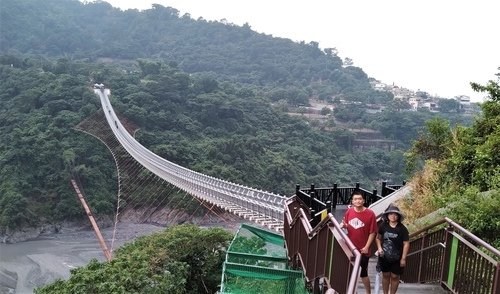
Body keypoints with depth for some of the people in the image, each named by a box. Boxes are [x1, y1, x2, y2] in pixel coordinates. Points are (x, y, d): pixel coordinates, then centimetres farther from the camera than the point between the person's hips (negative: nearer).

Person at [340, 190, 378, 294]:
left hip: (363, 249, -4)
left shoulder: (370, 213, -15)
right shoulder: (349, 211, -3)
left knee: (363, 273, 8)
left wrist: (366, 247, -14)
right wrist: (343, 225, -12)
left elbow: (372, 232, -11)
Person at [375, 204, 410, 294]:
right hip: (384, 257, 2)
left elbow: (406, 244, -9)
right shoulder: (383, 226, -6)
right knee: (385, 275, 14)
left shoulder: (402, 229, -12)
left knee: (394, 277, 10)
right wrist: (379, 248, -9)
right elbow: (378, 238, 7)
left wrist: (403, 258, -11)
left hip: (397, 258, -2)